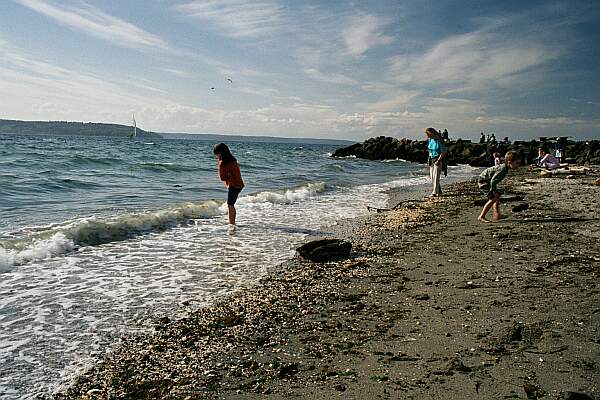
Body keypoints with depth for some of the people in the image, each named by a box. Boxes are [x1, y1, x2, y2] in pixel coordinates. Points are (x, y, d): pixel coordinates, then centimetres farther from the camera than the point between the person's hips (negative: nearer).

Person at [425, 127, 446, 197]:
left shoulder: (439, 141, -15)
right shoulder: (429, 140, 7)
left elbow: (443, 152, -14)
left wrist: (438, 160, -20)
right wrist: (429, 160, 12)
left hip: (438, 160, -8)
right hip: (431, 160, 8)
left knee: (436, 177, -11)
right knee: (432, 177, 7)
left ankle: (435, 192, -10)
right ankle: (439, 191, 18)